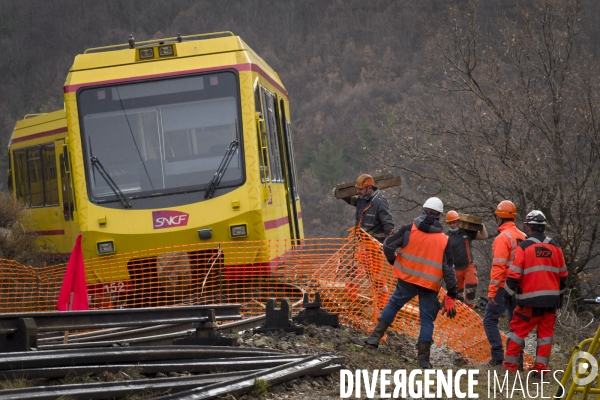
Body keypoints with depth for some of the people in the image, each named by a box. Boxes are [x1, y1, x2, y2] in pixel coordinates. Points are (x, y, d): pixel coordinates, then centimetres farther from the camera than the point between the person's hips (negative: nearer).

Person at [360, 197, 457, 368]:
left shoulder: (410, 229, -4)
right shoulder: (443, 240, -1)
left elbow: (388, 245, -6)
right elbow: (448, 269, -3)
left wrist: (393, 261, 15)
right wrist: (451, 295, 0)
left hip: (408, 280, 0)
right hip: (430, 285, 0)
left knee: (393, 304, 23)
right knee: (427, 320, 7)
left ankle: (376, 336, 16)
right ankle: (424, 358, 3)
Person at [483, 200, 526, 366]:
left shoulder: (503, 237, -12)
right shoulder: (522, 237, 10)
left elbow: (498, 267, -17)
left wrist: (492, 291, -17)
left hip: (504, 287, -7)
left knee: (490, 320, 0)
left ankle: (498, 356, -8)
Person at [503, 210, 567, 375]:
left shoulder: (524, 247, -8)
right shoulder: (555, 247, 7)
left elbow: (514, 274, -9)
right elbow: (563, 275, 14)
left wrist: (509, 293, 6)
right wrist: (560, 295, 27)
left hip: (530, 300, -4)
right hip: (551, 299, 4)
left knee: (518, 329, 6)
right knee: (546, 331, 9)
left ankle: (510, 364, 7)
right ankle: (541, 367, 7)